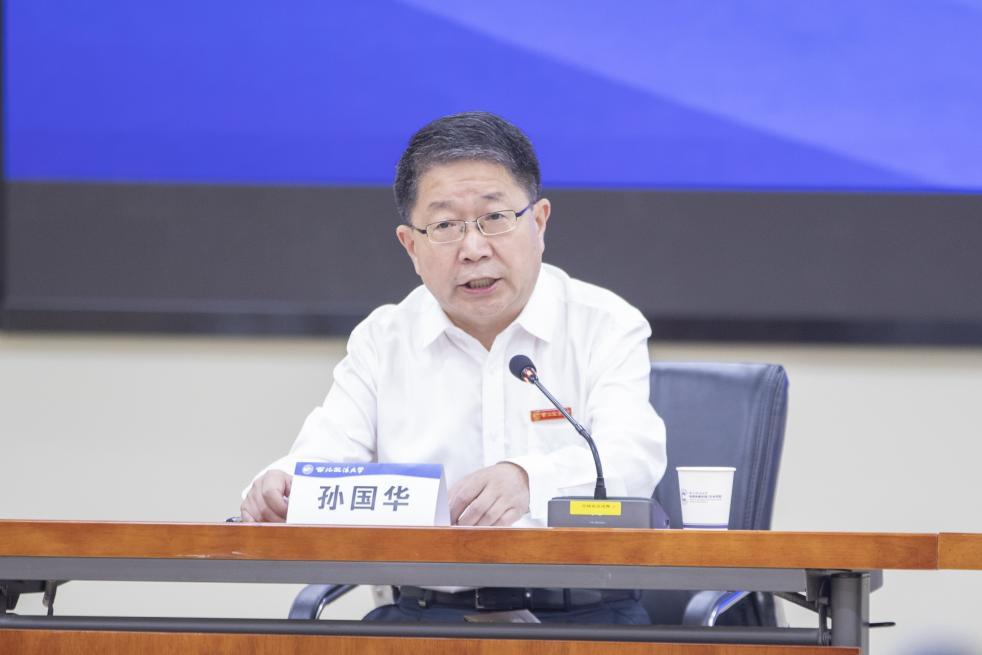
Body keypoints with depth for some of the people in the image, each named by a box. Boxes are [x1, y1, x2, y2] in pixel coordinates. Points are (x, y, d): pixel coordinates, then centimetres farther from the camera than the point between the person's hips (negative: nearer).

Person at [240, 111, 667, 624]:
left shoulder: (608, 327, 6)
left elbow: (632, 454, -12)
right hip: (425, 610, 2)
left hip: (581, 614, -2)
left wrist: (530, 481, -35)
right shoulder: (380, 341, 16)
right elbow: (327, 458, 4)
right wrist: (278, 490, -24)